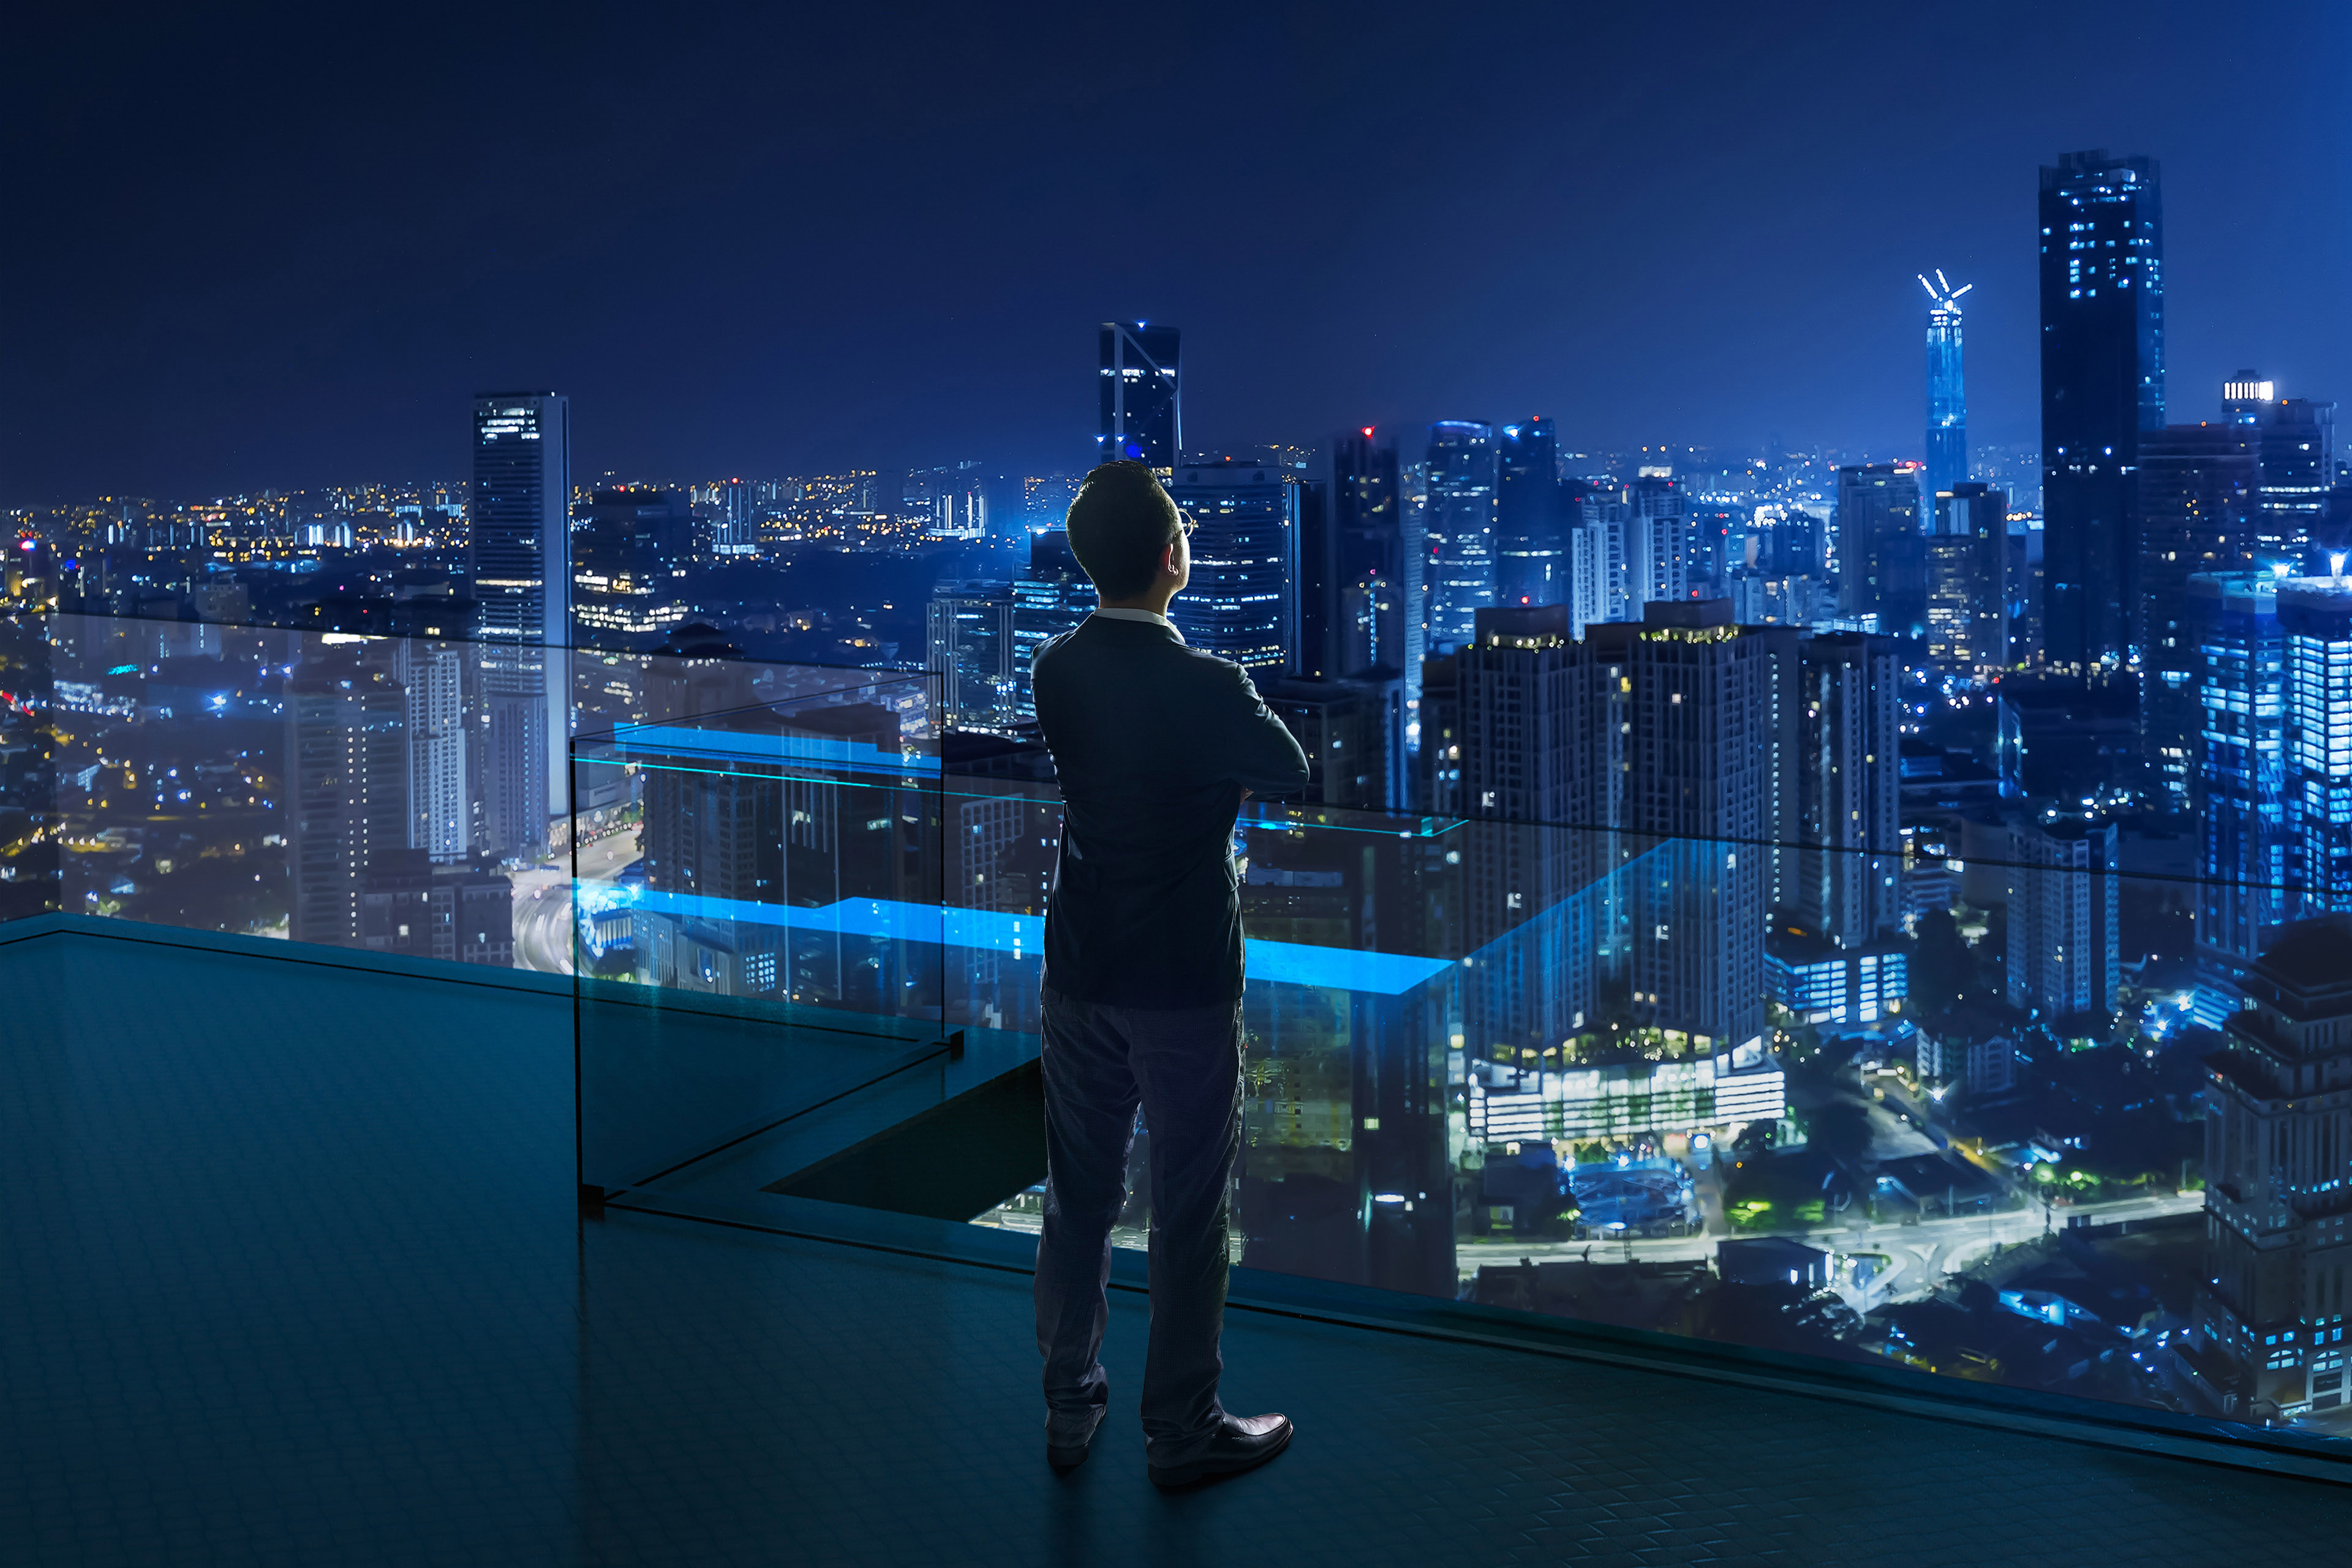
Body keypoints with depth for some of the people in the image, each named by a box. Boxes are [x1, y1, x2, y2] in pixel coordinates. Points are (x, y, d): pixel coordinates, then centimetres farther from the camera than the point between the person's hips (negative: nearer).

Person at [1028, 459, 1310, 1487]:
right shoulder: (1205, 690, -22)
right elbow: (1297, 778, -5)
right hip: (1185, 988, -6)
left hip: (1079, 978, 6)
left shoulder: (1055, 670, -3)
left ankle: (1068, 1409, 28)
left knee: (1078, 1200, 16)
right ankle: (1182, 1431, 18)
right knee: (1188, 1216, 7)